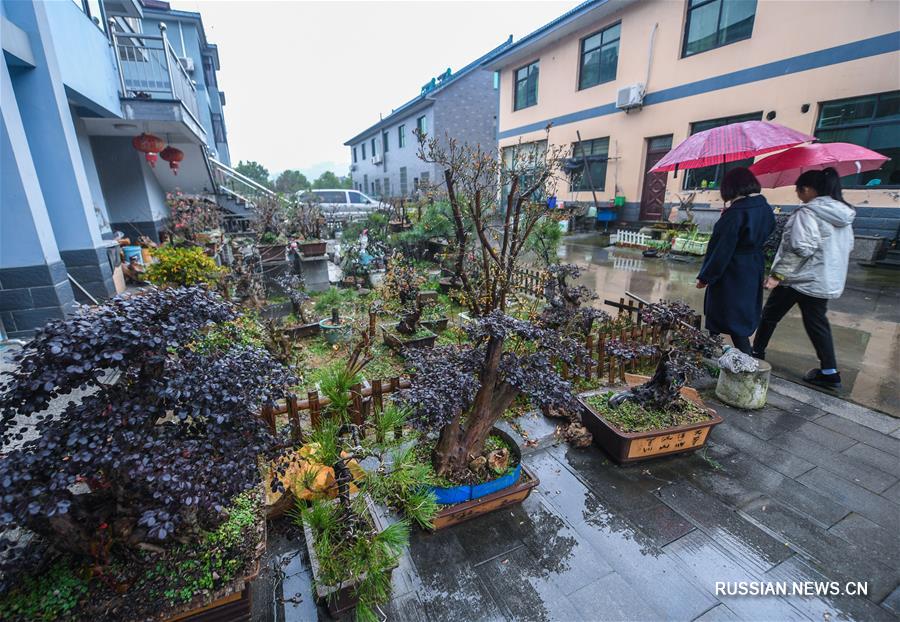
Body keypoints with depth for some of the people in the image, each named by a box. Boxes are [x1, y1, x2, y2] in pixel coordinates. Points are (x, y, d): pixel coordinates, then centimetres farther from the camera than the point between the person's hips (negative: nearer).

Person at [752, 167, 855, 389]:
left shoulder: (808, 213, -17)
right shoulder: (844, 214, 9)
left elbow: (800, 249, -24)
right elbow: (848, 246, 16)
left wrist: (777, 274, -22)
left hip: (800, 278, -7)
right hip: (826, 280, 8)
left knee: (770, 315, 9)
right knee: (817, 322, 13)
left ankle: (757, 352, 22)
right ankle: (829, 372, 14)